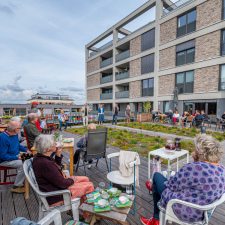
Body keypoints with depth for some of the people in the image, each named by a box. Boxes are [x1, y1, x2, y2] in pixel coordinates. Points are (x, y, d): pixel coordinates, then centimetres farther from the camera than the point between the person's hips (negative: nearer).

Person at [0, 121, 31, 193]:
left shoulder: (15, 134, 1)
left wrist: (26, 150, 3)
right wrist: (17, 158, -25)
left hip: (16, 156, 8)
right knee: (23, 165, -27)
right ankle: (16, 187, -10)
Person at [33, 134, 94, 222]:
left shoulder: (39, 156, -2)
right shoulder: (45, 164, -33)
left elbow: (56, 167, 13)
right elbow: (62, 184, -27)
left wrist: (58, 154, -3)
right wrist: (72, 180, -6)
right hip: (55, 198, -10)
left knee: (85, 179, 13)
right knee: (90, 186, -5)